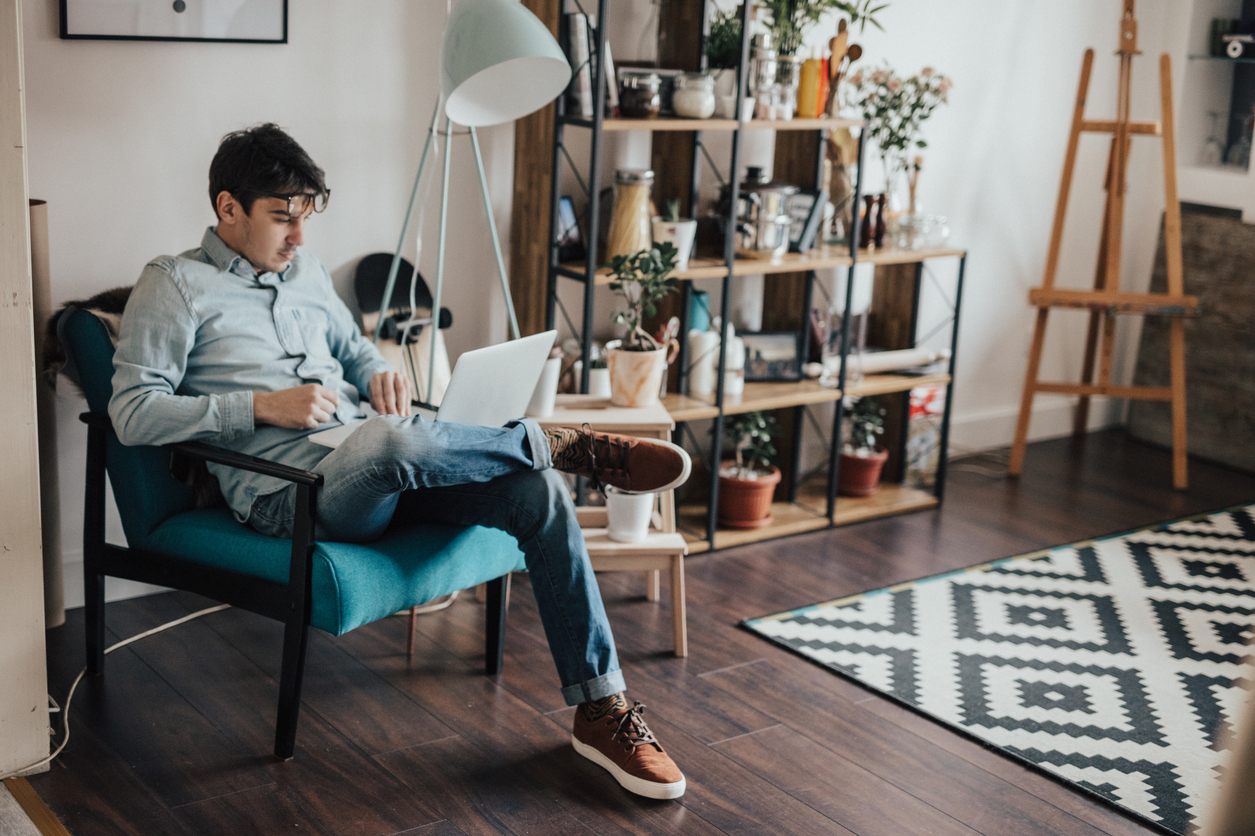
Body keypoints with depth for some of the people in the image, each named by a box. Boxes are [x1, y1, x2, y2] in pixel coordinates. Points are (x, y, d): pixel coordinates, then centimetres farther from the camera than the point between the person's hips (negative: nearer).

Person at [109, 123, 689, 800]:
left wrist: (382, 375, 9)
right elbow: (132, 412, -7)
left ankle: (601, 711, -12)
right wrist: (264, 406, -16)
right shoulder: (175, 285, 2)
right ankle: (568, 445, -16)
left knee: (537, 493, -16)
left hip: (377, 476, 7)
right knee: (393, 441, -42)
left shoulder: (305, 272, 22)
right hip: (286, 491, -7)